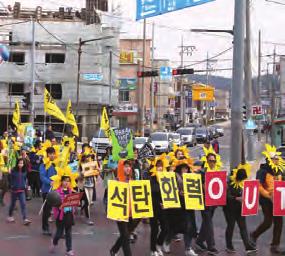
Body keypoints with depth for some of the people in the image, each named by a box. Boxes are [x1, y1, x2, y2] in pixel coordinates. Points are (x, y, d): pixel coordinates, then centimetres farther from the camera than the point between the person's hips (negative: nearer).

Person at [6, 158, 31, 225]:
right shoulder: (13, 170, -10)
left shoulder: (24, 171, 1)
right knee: (13, 204, 12)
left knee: (23, 204, -8)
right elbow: (11, 179, -3)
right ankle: (10, 216, 33)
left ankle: (25, 219, -13)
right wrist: (12, 186, -7)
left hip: (22, 190, 2)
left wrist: (24, 185, 4)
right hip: (14, 190, -2)